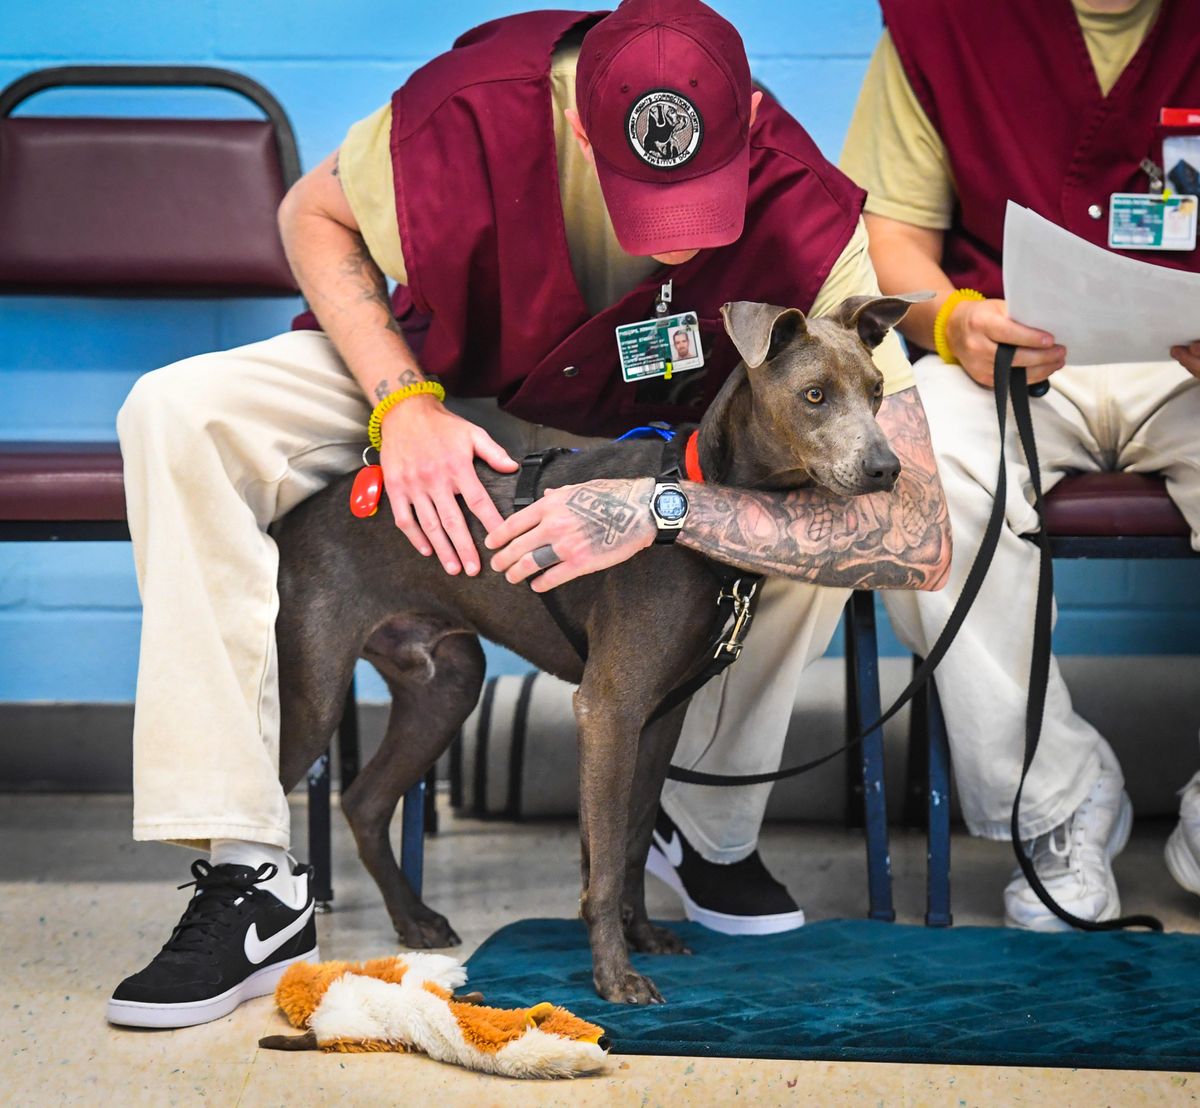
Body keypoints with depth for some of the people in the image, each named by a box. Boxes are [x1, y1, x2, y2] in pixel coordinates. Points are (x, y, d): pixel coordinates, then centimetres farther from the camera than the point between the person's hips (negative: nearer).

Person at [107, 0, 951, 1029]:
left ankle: (712, 829, -6)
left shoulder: (811, 226, -34)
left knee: (815, 497, -34)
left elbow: (921, 538, -39)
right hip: (446, 387, 1)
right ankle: (251, 880, -26)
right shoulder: (485, 101, -32)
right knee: (179, 412, -26)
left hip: (652, 435, -1)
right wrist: (402, 401, -27)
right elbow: (313, 215, -9)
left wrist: (660, 506, -49)